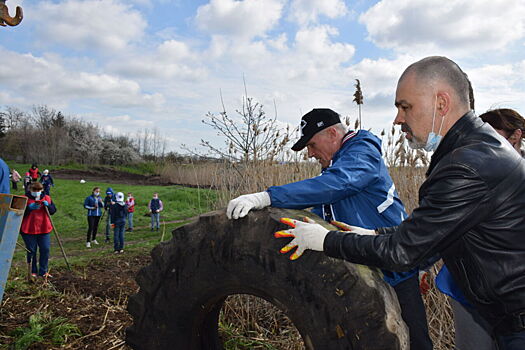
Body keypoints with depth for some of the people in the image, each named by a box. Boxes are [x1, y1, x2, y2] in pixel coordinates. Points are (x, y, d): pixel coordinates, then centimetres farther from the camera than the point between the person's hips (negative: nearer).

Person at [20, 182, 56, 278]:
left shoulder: (47, 198, 7)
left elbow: (53, 210, 6)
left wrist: (47, 205, -13)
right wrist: (29, 207, -20)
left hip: (44, 230, 3)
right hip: (29, 230, -2)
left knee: (45, 250, 2)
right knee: (31, 251, 5)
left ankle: (43, 271, 13)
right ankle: (33, 271, 18)